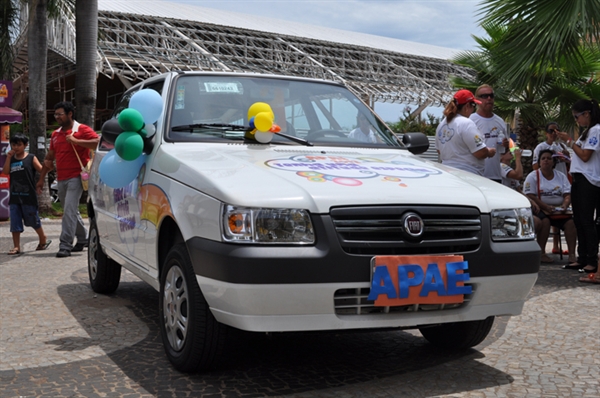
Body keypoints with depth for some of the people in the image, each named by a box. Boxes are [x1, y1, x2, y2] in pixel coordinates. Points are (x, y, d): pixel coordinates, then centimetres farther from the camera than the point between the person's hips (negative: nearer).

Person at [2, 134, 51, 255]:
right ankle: (16, 246, 8)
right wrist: (8, 157, -5)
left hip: (28, 196, -4)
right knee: (15, 222, 3)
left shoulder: (31, 158, 0)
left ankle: (43, 239, 26)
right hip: (14, 196, 4)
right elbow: (5, 172, -2)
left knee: (33, 220, 7)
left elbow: (41, 170, -7)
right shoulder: (11, 159, 11)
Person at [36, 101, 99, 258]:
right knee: (71, 211, 15)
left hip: (76, 177, -7)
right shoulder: (55, 134, 15)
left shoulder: (82, 130, -6)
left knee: (69, 210, -14)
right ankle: (83, 239, 31)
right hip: (61, 179, 8)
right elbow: (49, 157, 20)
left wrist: (76, 141, -23)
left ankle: (65, 245, -13)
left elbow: (98, 142, -21)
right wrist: (41, 178, 19)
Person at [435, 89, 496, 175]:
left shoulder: (442, 124, 11)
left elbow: (439, 150, 21)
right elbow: (481, 153, -17)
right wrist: (491, 152, 3)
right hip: (468, 175, -8)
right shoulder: (466, 123, -15)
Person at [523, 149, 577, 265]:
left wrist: (564, 205, -16)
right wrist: (546, 207, -20)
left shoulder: (561, 176, 14)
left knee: (570, 222, -24)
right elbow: (530, 196, -8)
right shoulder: (533, 176, 2)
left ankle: (572, 255, -24)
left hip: (559, 210, 4)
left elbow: (568, 194, 8)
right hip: (540, 210, -3)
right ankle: (541, 254, -25)